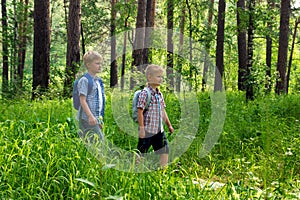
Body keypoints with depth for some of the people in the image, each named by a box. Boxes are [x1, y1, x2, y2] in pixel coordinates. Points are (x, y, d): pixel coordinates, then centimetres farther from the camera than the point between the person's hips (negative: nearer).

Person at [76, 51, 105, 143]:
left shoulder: (98, 81, 18)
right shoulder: (85, 80, -8)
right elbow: (82, 100, -14)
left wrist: (100, 119, 24)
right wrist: (90, 116, -23)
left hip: (96, 119, 8)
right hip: (87, 119, -8)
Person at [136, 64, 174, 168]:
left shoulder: (159, 94, 11)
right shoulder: (145, 93, -12)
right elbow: (140, 111, -15)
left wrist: (169, 125, 20)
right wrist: (141, 128, -17)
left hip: (159, 130, 7)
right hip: (147, 129, -7)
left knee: (164, 151, 3)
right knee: (141, 153, 3)